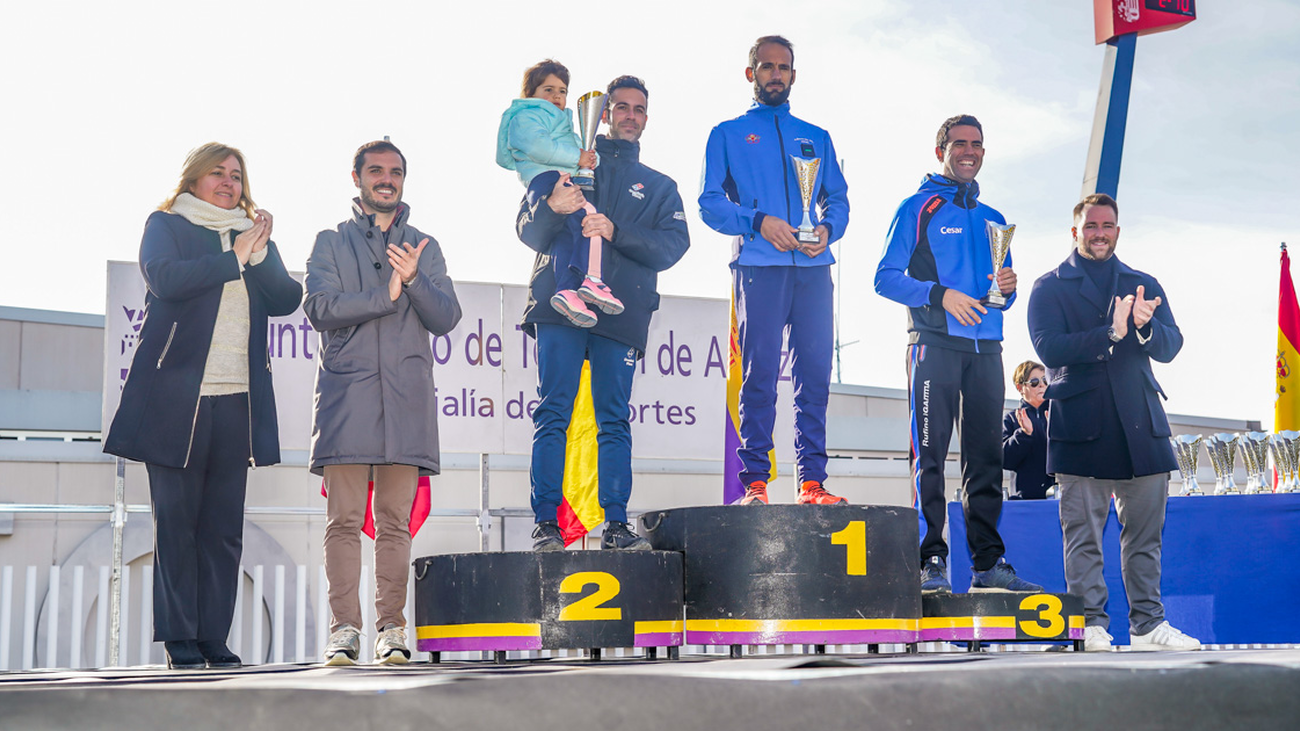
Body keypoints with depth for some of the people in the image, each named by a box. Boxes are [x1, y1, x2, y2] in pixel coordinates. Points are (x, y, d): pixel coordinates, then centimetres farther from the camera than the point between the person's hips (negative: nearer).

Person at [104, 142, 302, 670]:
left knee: (225, 526, 1)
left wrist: (259, 254, -9)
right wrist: (235, 258, -8)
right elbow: (166, 278, -12)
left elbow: (286, 298, 6)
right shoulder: (166, 225, 9)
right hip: (177, 397, -4)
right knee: (176, 520, -4)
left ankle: (214, 639, 4)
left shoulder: (254, 234, 20)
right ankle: (179, 640, 0)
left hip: (237, 400, 4)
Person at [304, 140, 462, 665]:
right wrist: (386, 295, -9)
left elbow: (446, 318, 7)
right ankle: (344, 628, -5)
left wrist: (414, 280, -10)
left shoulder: (424, 248, 19)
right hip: (346, 393, -1)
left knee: (395, 522, 0)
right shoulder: (331, 242, 14)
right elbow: (320, 307, -2)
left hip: (406, 396, 1)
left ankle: (391, 628, 2)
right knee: (345, 519, -7)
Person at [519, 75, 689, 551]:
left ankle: (616, 525, -2)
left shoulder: (659, 187, 24)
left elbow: (673, 245, 5)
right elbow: (528, 230, 8)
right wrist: (552, 208, -16)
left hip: (622, 311, 2)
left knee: (615, 419, -3)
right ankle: (546, 523, -11)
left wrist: (616, 233, -12)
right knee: (553, 413, -9)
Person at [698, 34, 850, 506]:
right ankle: (754, 481, -9)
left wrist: (827, 229, -4)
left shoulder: (816, 138, 25)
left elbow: (838, 198, 18)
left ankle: (812, 481, -3)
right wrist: (758, 222, -11)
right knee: (759, 375, -9)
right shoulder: (728, 134, 15)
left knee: (815, 374, -4)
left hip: (813, 268, 3)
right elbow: (710, 202, 5)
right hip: (758, 267, -3)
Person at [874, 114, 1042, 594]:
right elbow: (887, 278, -2)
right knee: (930, 454, -9)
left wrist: (1007, 288, 1)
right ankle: (931, 561, -11)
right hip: (934, 344, -5)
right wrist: (940, 295, -15)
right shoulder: (919, 208, 7)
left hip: (985, 347, 5)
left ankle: (989, 563, 4)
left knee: (986, 456, 3)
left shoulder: (992, 220, 22)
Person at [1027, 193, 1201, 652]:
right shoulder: (1050, 288, 7)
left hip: (1141, 425, 3)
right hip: (1081, 428, -3)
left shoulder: (1144, 285, 18)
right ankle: (1091, 626, 0)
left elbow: (1171, 346, 6)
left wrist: (1144, 327, -17)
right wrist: (1111, 333, -19)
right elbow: (1049, 348, -9)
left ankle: (1148, 625, 10)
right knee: (1083, 535, -4)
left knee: (1145, 533, 4)